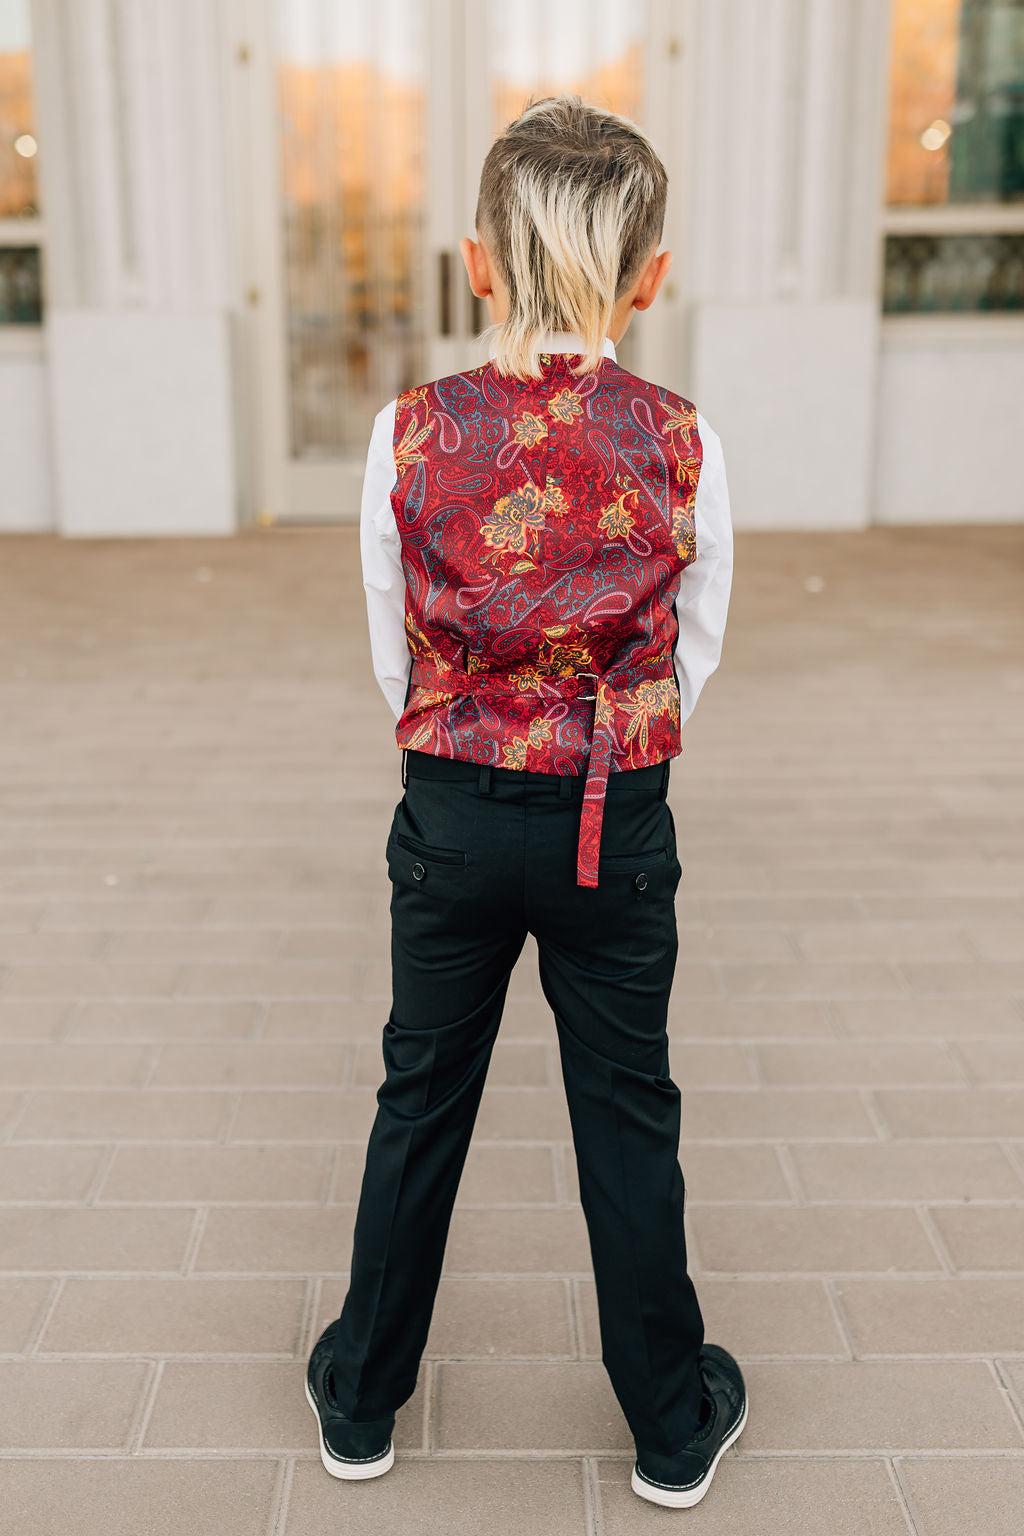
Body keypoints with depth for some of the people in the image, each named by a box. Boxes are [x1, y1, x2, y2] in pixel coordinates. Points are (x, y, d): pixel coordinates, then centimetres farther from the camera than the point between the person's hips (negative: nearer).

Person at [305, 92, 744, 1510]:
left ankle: (362, 1399, 35)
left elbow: (394, 657, 0)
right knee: (628, 1116, 14)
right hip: (623, 824, 0)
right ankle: (673, 1423, 31)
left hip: (452, 816, 1)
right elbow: (696, 657, 1)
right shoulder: (681, 443, -8)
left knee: (421, 1102, 16)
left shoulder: (411, 434, -8)